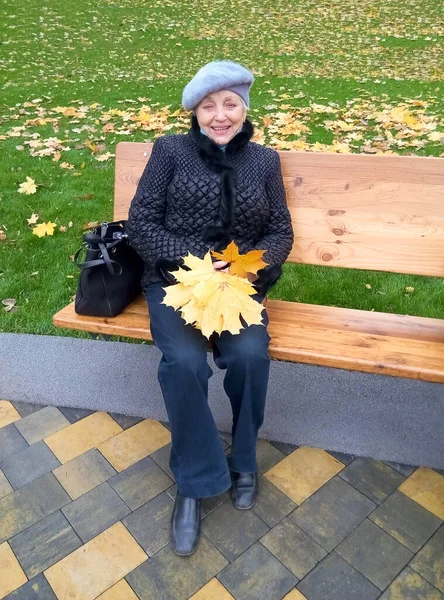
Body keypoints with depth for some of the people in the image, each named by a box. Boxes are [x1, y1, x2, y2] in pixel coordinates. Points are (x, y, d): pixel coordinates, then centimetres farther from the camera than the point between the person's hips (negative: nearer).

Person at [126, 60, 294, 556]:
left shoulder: (264, 160, 12)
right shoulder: (170, 150, 4)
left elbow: (280, 233, 10)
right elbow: (140, 222, -2)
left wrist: (252, 266, -12)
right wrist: (194, 263, -16)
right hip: (174, 278, -1)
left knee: (250, 355, -28)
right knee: (185, 361, -29)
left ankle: (243, 458, 3)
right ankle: (194, 480, -5)